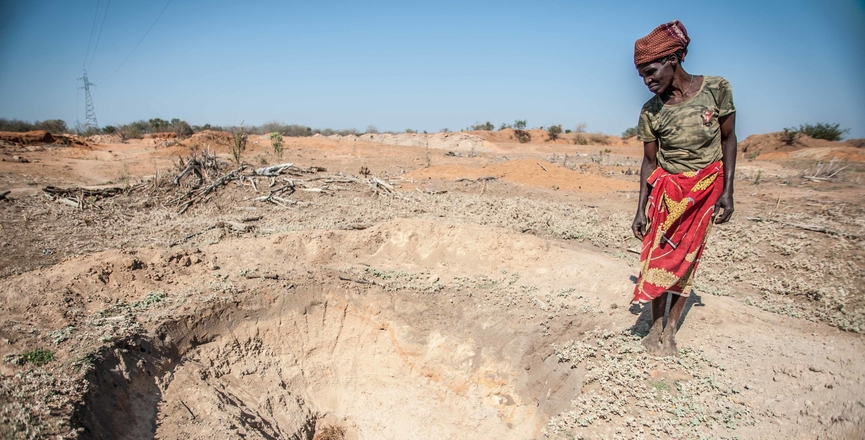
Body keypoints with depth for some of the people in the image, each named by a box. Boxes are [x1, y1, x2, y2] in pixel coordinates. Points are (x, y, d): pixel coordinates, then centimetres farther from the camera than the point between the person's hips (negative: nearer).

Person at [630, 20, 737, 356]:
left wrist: (727, 192, -6)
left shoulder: (716, 89, -11)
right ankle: (656, 326, 12)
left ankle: (670, 330, 12)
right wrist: (641, 209, -3)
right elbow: (649, 160, 0)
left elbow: (728, 139, -1)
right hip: (667, 189, 1)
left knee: (686, 259, 3)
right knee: (659, 256, -1)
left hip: (706, 189, -1)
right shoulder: (651, 111, -7)